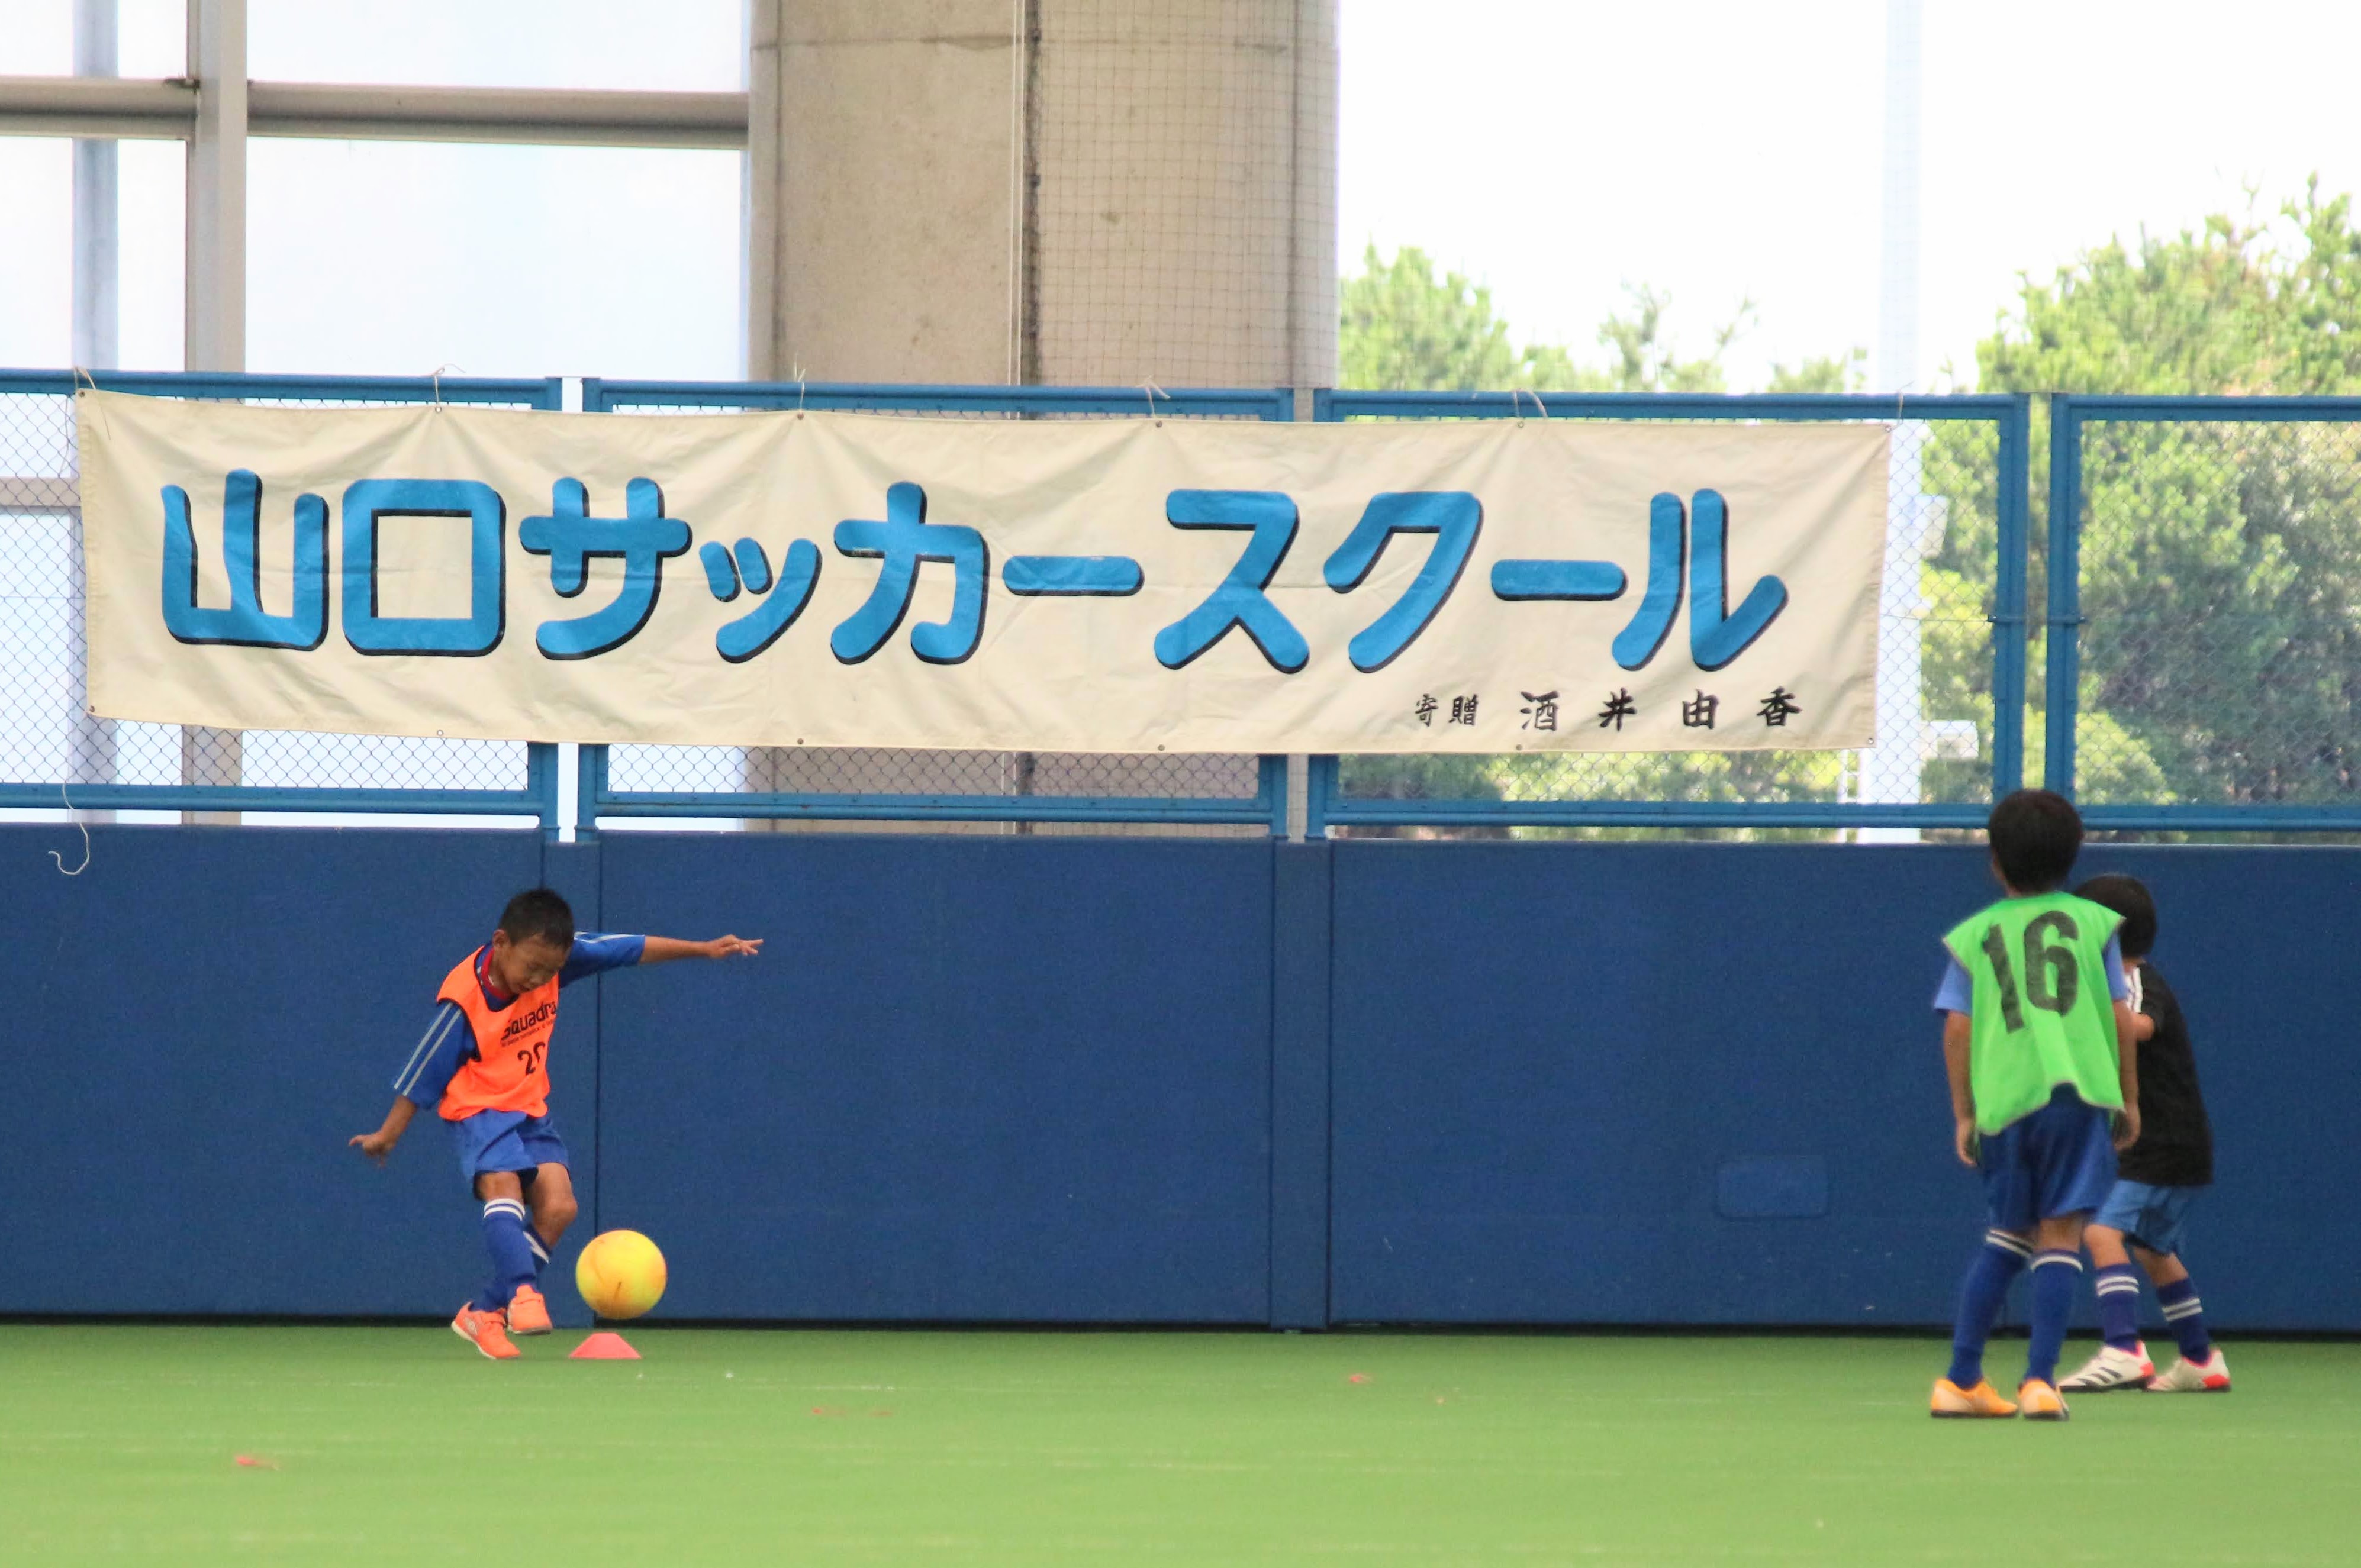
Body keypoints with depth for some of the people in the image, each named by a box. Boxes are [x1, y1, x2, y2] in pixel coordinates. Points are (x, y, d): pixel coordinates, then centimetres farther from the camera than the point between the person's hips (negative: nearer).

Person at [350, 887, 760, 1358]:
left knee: (557, 1206, -11)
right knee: (503, 1186, -32)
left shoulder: (556, 958, -9)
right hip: (479, 1108, -5)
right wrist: (386, 1137, -4)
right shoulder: (463, 1002, -22)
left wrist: (706, 949, 2)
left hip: (531, 1109, 5)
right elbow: (422, 1073, -13)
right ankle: (523, 1293, -47)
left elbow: (633, 950, 2)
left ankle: (484, 1314, -5)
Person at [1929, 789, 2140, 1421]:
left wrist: (1964, 1114, 11)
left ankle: (1961, 1379, 15)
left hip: (2003, 1103, 2)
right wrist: (2129, 1099, 13)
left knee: (2007, 1236, 17)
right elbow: (2120, 1016, 5)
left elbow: (1957, 1028, 5)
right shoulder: (2092, 922, 9)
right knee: (2060, 1234, -2)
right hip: (2078, 1091, -2)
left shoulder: (1974, 935, 11)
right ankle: (2040, 1381, -13)